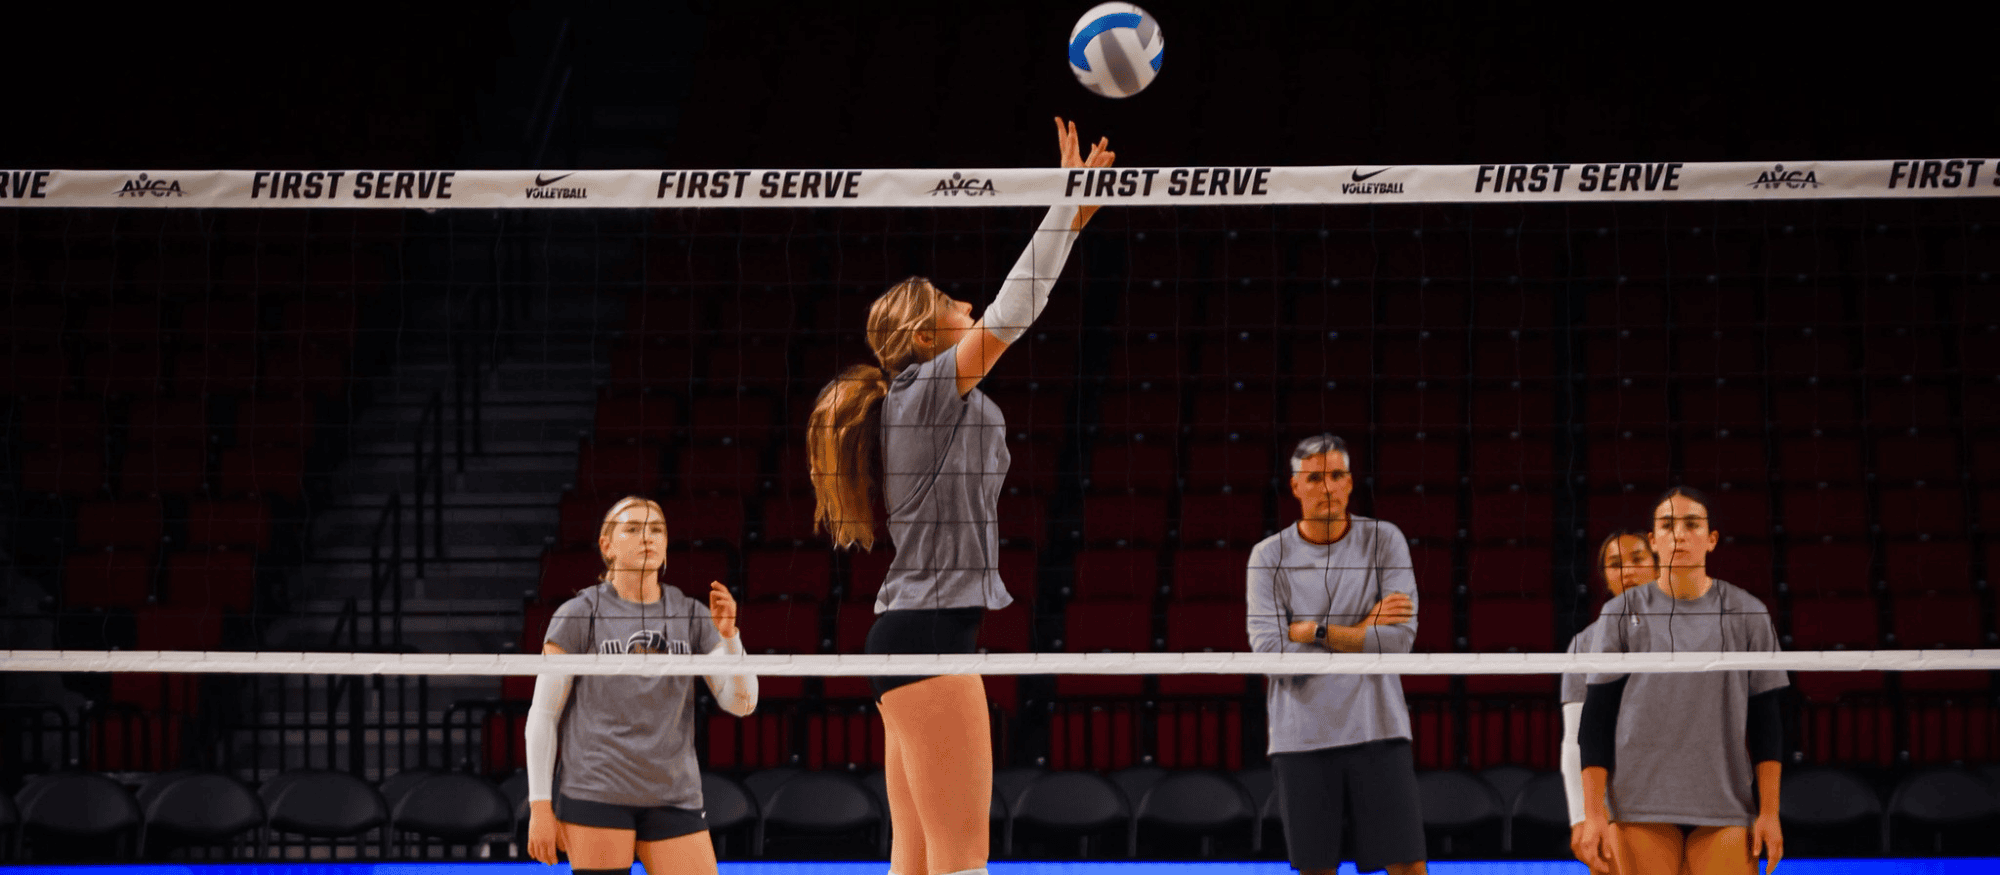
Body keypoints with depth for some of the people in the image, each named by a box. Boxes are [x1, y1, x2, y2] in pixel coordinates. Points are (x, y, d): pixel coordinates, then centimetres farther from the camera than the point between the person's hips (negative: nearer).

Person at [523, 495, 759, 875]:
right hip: (594, 796, -3)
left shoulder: (692, 616, 10)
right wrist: (540, 806, -6)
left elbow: (740, 702, 4)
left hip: (674, 797, 3)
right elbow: (543, 715, 0)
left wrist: (728, 635, -13)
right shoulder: (579, 616, 0)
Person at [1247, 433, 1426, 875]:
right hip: (1302, 737, 0)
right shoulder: (1269, 557, 2)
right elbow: (1269, 651, -9)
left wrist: (1314, 631, -12)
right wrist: (1361, 631, -10)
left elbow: (1400, 637, -9)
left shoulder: (1384, 541, 2)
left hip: (1377, 730, 0)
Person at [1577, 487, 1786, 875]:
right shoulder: (1621, 614, 6)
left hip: (1726, 812, 0)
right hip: (1640, 811, 0)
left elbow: (1765, 719, 7)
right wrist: (1594, 813, -4)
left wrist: (1769, 812, 1)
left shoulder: (1747, 614, 7)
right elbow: (1596, 717, 4)